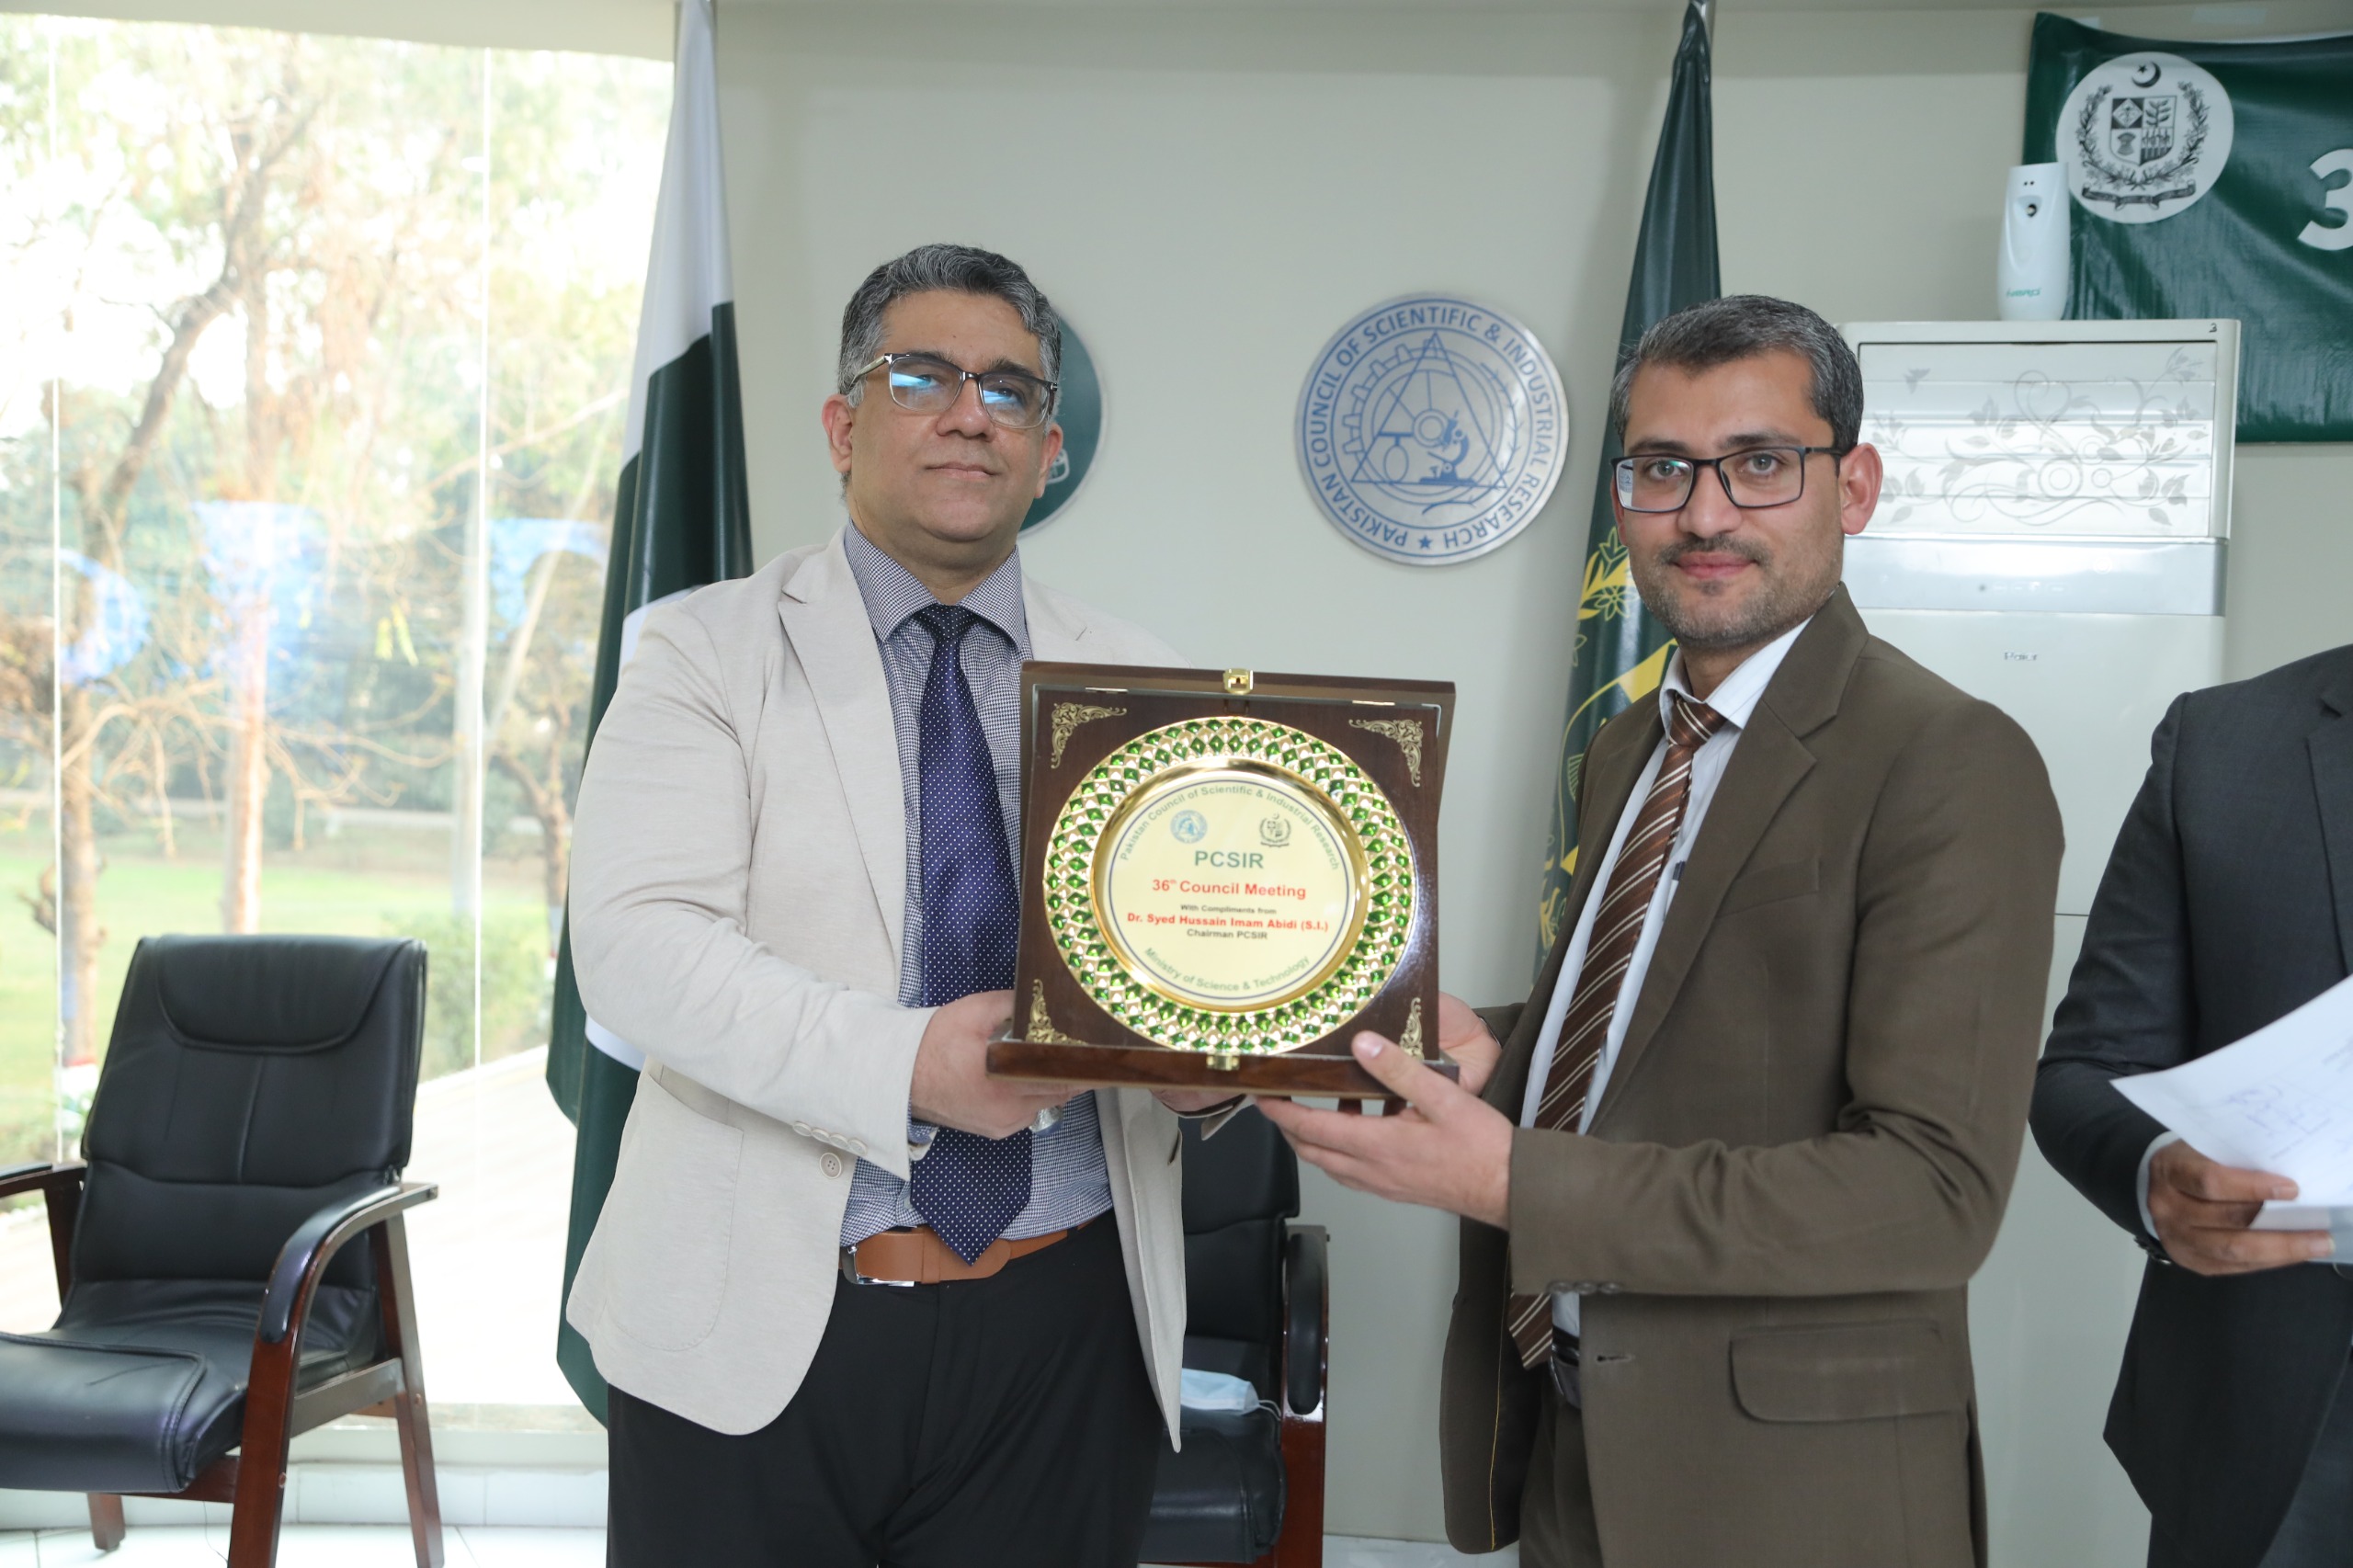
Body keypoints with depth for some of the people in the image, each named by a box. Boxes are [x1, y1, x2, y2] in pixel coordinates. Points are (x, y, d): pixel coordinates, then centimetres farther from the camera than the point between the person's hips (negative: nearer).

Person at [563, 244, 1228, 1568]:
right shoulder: (713, 650, 0)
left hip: (1064, 1336, 3)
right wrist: (905, 1068, -25)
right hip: (762, 1328, -2)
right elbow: (633, 943, -12)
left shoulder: (1139, 685, 11)